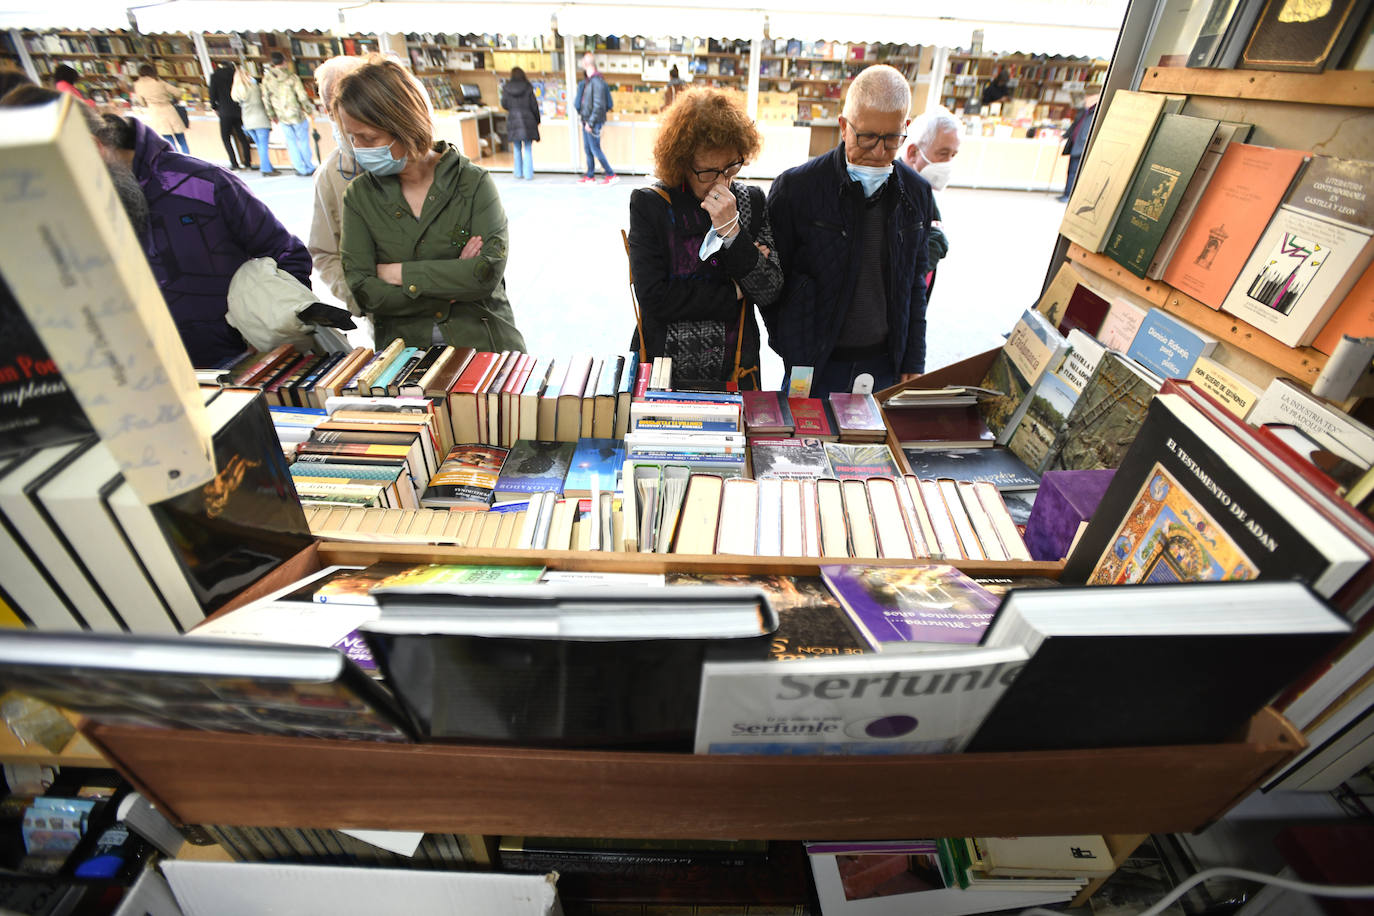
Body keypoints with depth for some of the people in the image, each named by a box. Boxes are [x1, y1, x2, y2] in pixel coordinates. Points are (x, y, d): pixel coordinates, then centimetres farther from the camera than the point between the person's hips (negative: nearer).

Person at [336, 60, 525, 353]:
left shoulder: (473, 183, 0)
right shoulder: (360, 195, 7)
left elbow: (490, 270, -12)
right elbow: (362, 290, -2)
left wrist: (399, 273, -7)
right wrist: (456, 278, -9)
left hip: (482, 343, -2)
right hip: (401, 354, 2)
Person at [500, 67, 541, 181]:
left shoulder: (506, 88, 0)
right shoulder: (528, 88, -5)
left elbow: (504, 104, 4)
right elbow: (534, 105, -3)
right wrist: (537, 120, 8)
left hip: (513, 121, 2)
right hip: (527, 120, -2)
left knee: (517, 149, 15)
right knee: (528, 149, 2)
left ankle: (518, 172, 20)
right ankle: (528, 174, -3)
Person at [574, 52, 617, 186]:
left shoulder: (596, 81, -16)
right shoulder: (588, 81, 13)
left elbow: (598, 105, -21)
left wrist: (591, 122, -21)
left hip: (594, 122, -9)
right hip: (586, 120, 9)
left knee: (595, 149, -7)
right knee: (587, 149, 12)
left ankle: (611, 175, 0)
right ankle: (590, 177, 20)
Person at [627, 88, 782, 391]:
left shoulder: (751, 202, 0)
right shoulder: (649, 204, -8)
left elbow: (769, 293, -8)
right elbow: (653, 297, -17)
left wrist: (731, 230, -20)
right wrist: (734, 293, -12)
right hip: (665, 375, -2)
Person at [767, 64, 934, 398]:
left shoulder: (917, 192, 4)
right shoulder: (795, 187, -10)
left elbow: (915, 284, 11)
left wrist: (913, 362, 9)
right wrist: (789, 350, -3)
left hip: (885, 365, 4)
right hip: (815, 365, -3)